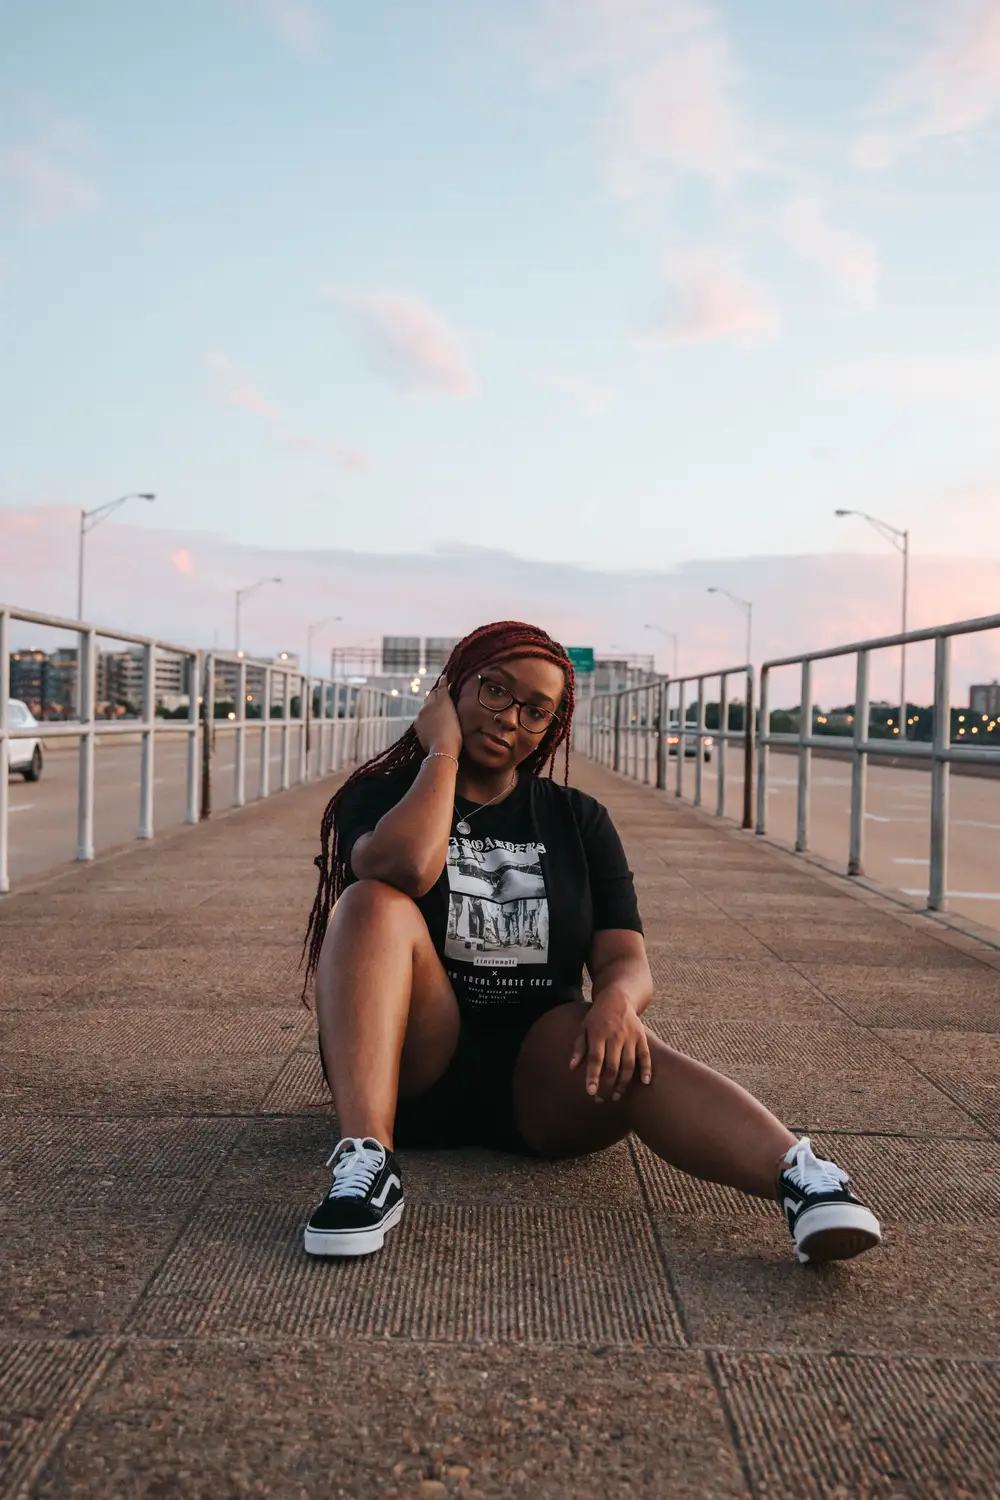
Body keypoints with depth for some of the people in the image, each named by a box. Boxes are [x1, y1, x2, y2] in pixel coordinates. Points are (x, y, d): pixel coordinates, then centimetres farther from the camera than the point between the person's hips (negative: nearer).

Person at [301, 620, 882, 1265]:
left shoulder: (578, 820, 12)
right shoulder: (382, 796, 5)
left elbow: (626, 958, 0)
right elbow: (406, 868, -22)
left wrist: (617, 999, -24)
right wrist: (441, 752, -8)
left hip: (538, 1072, 1)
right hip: (411, 1067, -1)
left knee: (628, 1055, -32)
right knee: (375, 902, -27)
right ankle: (367, 1164, -41)